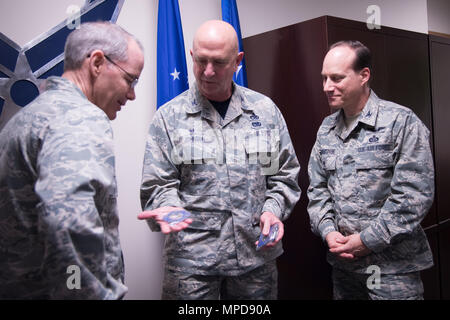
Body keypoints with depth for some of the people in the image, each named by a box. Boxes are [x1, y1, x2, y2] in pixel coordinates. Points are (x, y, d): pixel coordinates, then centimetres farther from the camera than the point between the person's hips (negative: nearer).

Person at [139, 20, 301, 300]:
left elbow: (285, 176, 10)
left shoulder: (266, 111, 5)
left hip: (257, 253, 3)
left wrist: (273, 210, -6)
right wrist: (169, 211, -21)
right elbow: (158, 185, -1)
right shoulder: (169, 116, -1)